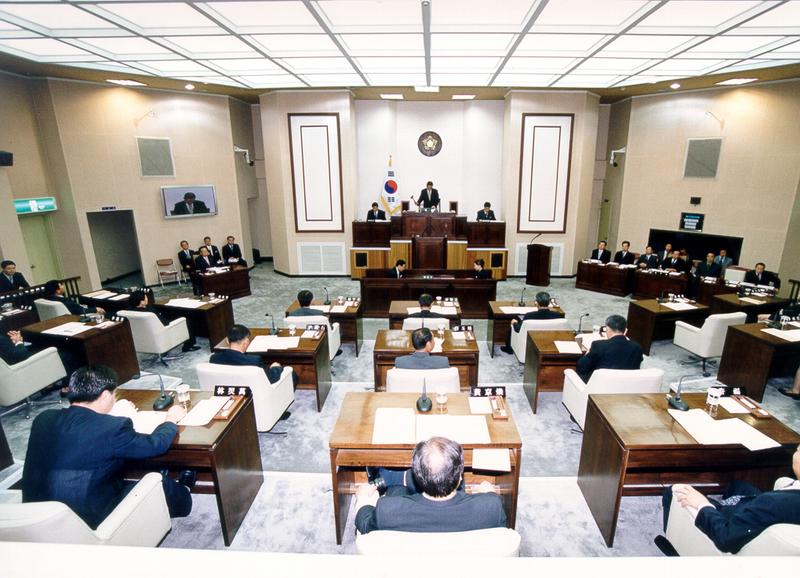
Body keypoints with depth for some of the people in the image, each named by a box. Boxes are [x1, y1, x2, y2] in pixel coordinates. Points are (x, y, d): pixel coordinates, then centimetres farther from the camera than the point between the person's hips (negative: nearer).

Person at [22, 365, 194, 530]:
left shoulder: (43, 419, -6)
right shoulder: (113, 427, -25)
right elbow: (156, 444, -10)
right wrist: (171, 420, 9)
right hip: (89, 521, -6)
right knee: (161, 484, 16)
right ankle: (181, 497, 47)